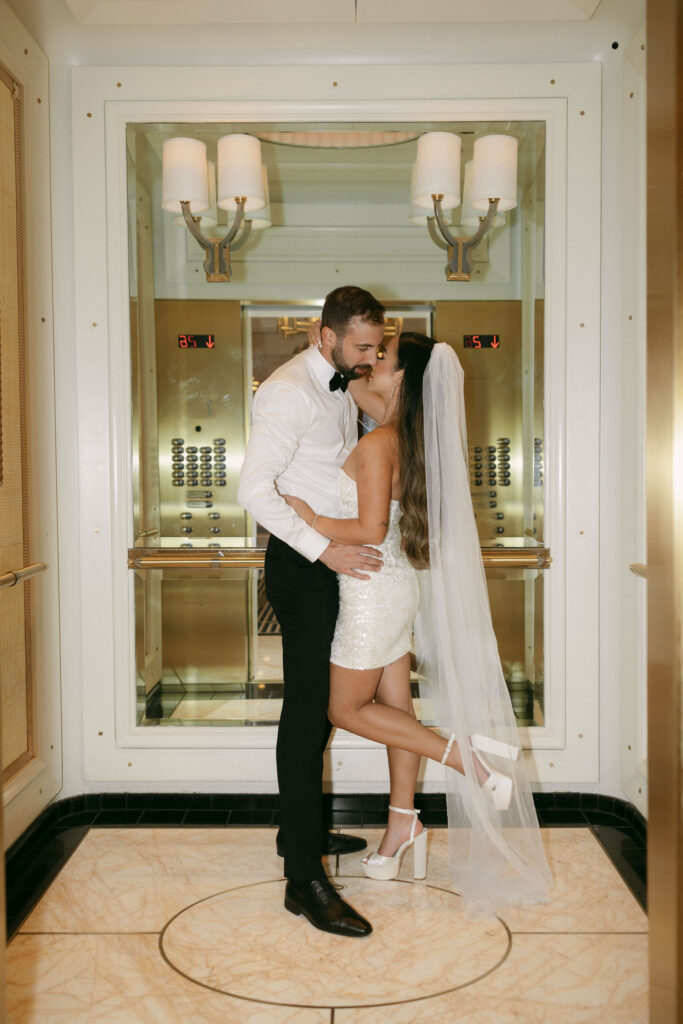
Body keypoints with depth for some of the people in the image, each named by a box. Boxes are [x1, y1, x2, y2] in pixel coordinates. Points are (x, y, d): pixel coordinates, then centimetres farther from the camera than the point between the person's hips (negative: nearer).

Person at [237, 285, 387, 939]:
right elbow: (253, 489, -22)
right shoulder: (288, 391, -16)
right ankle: (304, 881, -3)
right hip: (302, 565, -9)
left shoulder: (341, 386, 13)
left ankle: (303, 831, 32)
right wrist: (325, 550, -25)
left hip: (337, 559, 9)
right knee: (307, 708, -8)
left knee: (318, 703, 16)